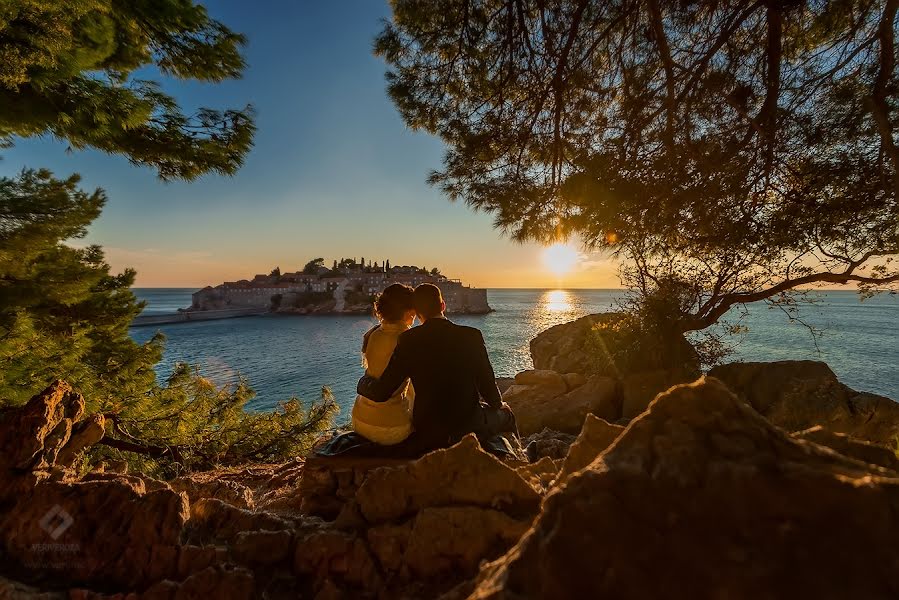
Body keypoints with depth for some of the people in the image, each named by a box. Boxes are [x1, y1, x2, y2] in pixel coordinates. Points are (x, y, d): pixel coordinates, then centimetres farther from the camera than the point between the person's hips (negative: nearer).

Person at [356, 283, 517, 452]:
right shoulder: (472, 336, -15)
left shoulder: (408, 340, -14)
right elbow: (487, 382, -7)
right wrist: (498, 404, 15)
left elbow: (381, 393, -13)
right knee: (505, 414, 29)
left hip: (428, 437, 2)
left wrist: (364, 381, 9)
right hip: (470, 429, -1)